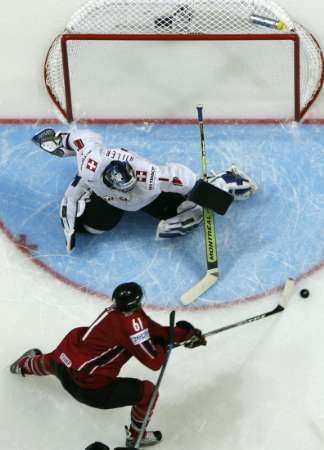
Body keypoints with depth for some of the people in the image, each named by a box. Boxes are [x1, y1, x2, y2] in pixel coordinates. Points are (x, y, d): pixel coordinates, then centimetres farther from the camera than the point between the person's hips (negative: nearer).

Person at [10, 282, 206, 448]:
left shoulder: (118, 309, 0)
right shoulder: (132, 323, -25)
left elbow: (156, 330, 8)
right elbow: (154, 362, -19)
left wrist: (186, 333, 5)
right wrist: (162, 347, 1)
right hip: (88, 387, -9)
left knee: (53, 363, 44)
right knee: (147, 391, -2)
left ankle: (25, 364, 79)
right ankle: (136, 436, 25)